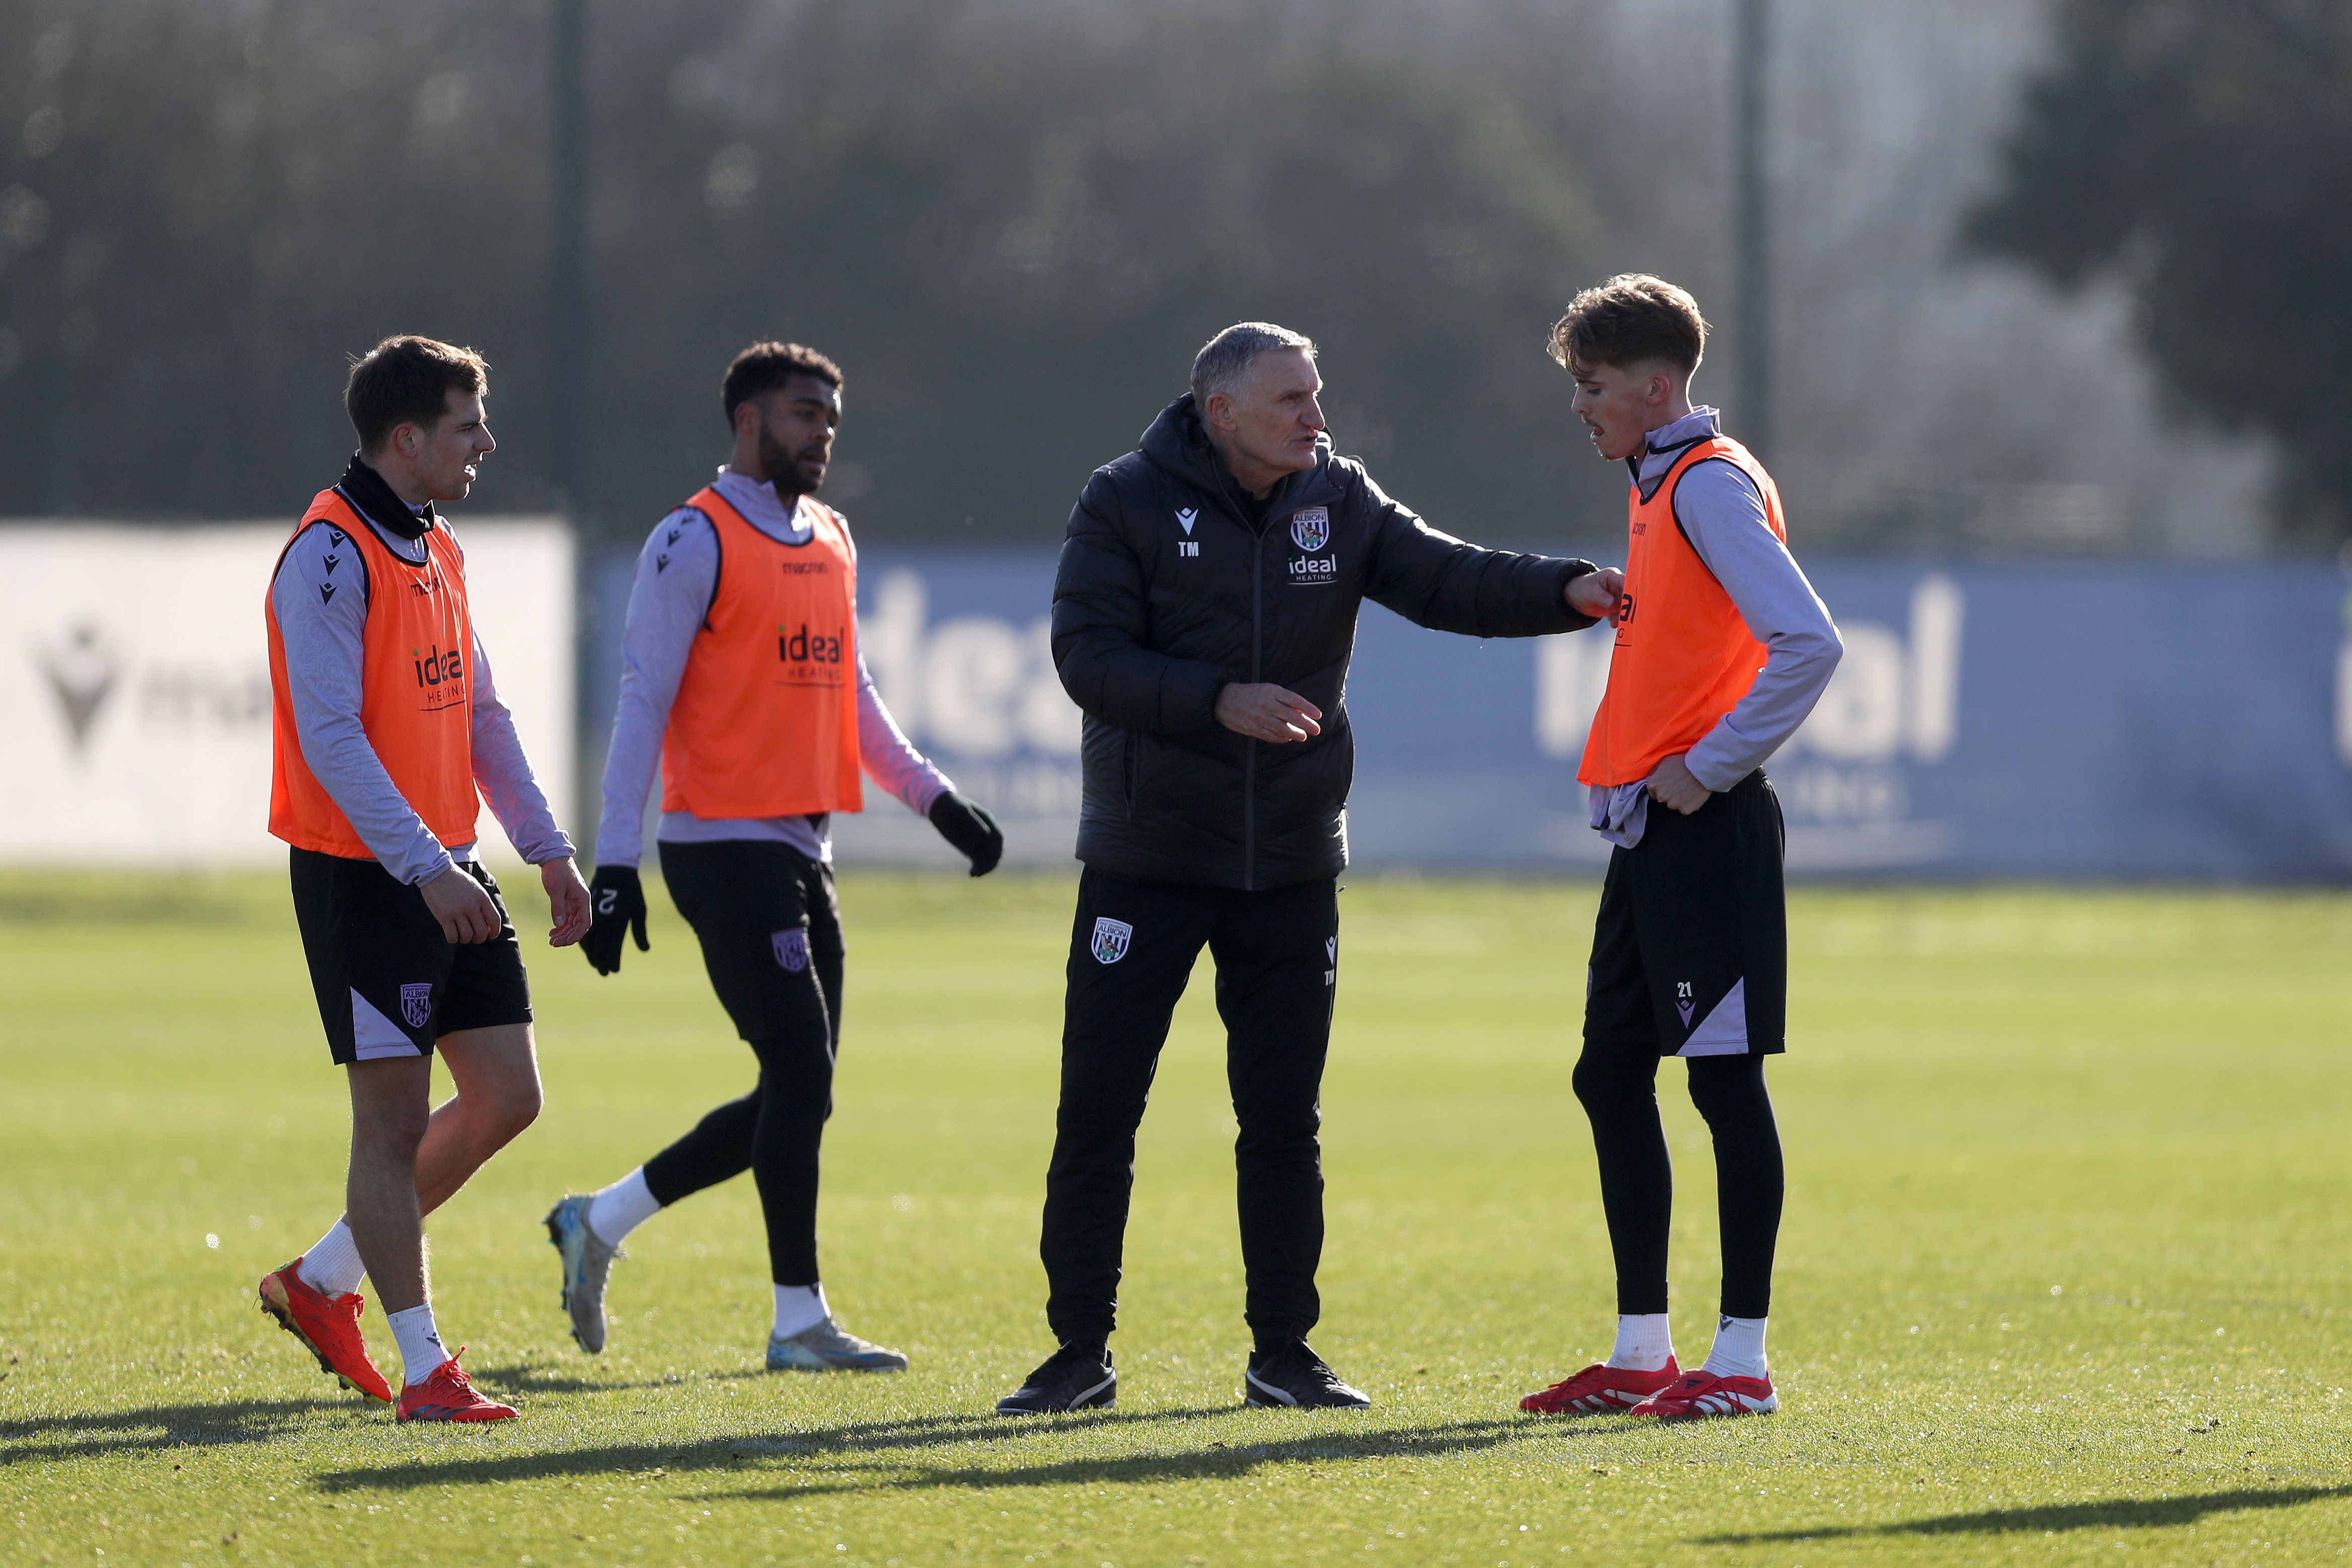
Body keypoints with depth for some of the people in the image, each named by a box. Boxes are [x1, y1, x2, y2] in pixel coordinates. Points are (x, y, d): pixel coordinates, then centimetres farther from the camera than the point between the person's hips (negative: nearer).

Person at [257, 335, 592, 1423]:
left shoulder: (436, 552, 14)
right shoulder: (329, 557, -14)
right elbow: (329, 735, -20)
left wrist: (545, 847, 14)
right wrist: (423, 869, -24)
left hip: (449, 875, 9)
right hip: (362, 876, -9)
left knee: (506, 1097, 7)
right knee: (394, 1118, -4)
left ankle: (321, 1281, 20)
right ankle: (423, 1369, 1)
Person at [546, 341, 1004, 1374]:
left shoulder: (831, 544, 16)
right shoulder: (696, 541, -8)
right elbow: (642, 699, -11)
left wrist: (936, 798, 13)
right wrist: (615, 863, -15)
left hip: (801, 850, 8)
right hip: (724, 846, -8)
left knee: (796, 1096, 8)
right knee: (801, 1076, -10)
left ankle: (598, 1223, 23)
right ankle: (798, 1321, -3)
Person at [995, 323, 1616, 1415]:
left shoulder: (1337, 502, 4)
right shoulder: (1129, 504, -7)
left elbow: (1442, 578, -5)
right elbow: (1088, 656, -14)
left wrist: (1567, 594, -22)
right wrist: (1221, 702, -26)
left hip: (1291, 864, 3)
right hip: (1146, 861, -3)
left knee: (1285, 1118, 5)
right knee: (1098, 1107, -2)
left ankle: (1282, 1353, 14)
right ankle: (1081, 1352, 6)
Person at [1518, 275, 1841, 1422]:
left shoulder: (1711, 485, -12)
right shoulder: (1659, 486, 17)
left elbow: (1808, 643, -22)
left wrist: (1711, 768, -18)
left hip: (1704, 832, -10)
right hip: (1651, 832, 10)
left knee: (1723, 1076, -7)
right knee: (1611, 1075, 12)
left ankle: (1742, 1359, -4)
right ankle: (1641, 1356, 18)